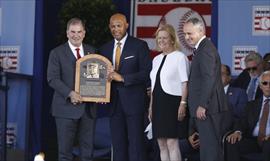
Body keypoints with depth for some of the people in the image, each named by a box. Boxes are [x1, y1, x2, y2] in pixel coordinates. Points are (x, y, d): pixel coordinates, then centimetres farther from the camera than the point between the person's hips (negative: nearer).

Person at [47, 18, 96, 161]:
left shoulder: (92, 51, 13)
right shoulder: (57, 53, 1)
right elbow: (52, 78, -7)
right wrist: (70, 93, -19)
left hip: (88, 108, 4)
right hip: (67, 108, -4)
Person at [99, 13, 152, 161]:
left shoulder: (139, 45, -2)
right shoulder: (105, 48, 14)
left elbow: (146, 73, -9)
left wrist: (122, 78, -18)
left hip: (133, 100, -5)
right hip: (114, 102, 5)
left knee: (135, 143, -4)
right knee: (118, 144, 7)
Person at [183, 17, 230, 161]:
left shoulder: (205, 49, -14)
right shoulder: (204, 48, 19)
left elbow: (209, 78, -21)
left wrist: (202, 105, -21)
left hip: (207, 108, -10)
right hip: (207, 107, 10)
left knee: (209, 146, -9)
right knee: (211, 145, 12)